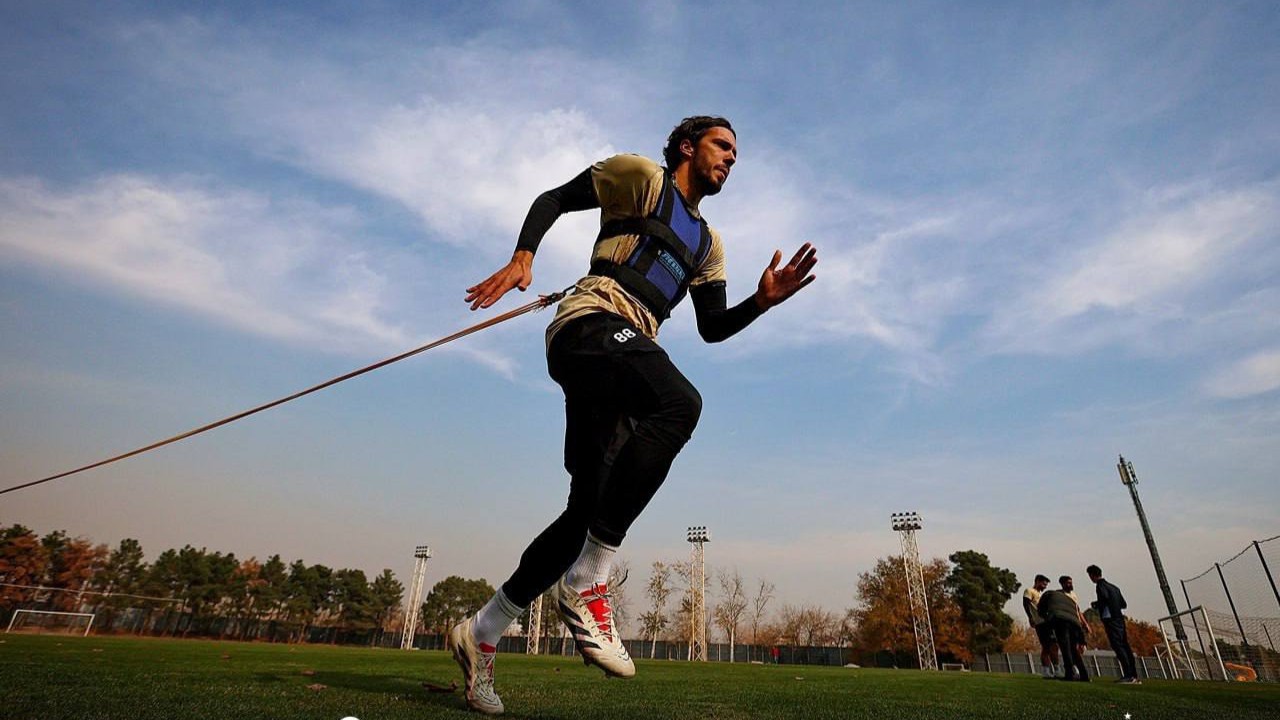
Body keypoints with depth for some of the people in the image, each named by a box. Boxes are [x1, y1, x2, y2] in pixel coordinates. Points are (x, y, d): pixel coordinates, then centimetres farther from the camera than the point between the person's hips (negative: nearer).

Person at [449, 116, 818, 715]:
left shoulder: (708, 244, 30)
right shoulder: (643, 176, 13)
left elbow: (712, 328, 23)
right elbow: (554, 198, 11)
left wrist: (763, 300, 6)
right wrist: (522, 256, -6)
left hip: (627, 358, 7)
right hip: (591, 323, -7)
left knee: (587, 512, -3)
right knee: (680, 402, -35)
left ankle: (480, 635, 13)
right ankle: (587, 584, -28)